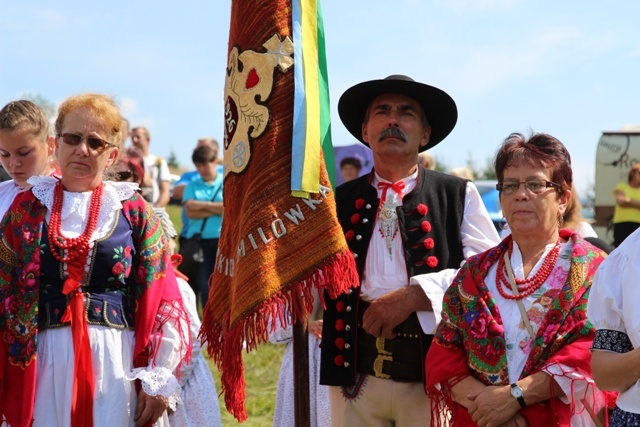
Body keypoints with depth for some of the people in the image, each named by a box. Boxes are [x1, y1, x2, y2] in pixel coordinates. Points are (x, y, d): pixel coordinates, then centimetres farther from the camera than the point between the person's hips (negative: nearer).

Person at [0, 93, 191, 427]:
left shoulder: (133, 211, 4)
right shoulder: (27, 208, 7)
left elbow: (161, 301, 1)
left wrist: (158, 380, -6)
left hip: (118, 362, -1)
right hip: (45, 362, 1)